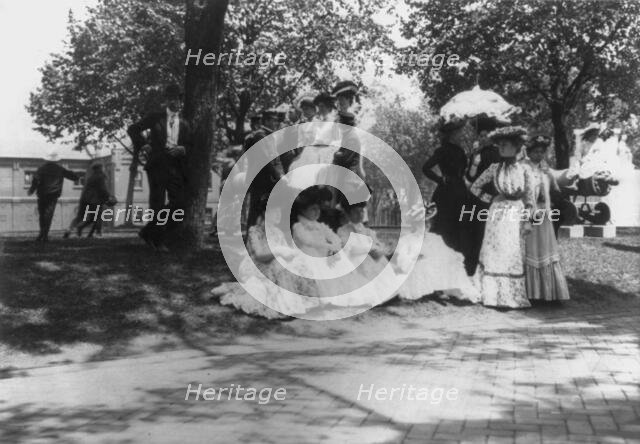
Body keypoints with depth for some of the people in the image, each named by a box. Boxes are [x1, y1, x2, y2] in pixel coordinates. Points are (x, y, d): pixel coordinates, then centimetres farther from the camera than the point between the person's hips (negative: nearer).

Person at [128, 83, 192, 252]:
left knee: (178, 204, -3)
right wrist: (143, 144, -3)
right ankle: (158, 240, 4)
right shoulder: (155, 118, 9)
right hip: (157, 164, -4)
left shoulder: (184, 124, 18)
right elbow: (133, 129, 10)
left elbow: (191, 146, 17)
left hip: (176, 167, 4)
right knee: (157, 204, -8)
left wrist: (182, 149, -4)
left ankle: (150, 234, 10)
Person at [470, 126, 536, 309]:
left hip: (516, 214, 0)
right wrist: (490, 199, 4)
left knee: (514, 255, 2)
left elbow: (529, 197, 1)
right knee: (495, 253, 0)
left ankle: (515, 296, 10)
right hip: (498, 214, 1)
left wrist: (527, 220, -4)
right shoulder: (494, 168, 3)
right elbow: (475, 187, 11)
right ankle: (495, 295, 6)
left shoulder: (525, 169, 1)